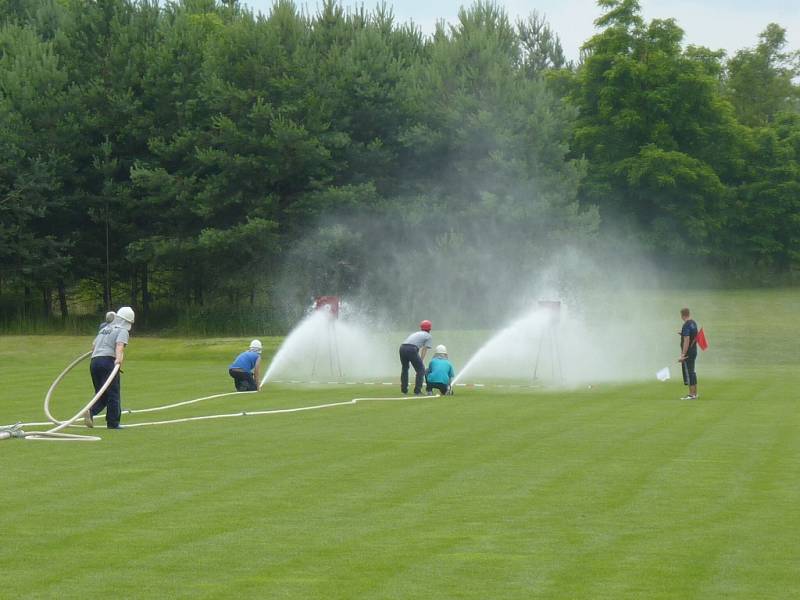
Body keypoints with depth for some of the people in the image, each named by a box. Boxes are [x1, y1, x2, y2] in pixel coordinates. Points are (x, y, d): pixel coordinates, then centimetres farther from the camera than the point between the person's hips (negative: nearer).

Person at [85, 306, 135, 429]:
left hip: (94, 361, 7)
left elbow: (94, 344, 34)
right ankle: (113, 423, -1)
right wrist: (119, 358, -35)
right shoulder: (123, 331, 2)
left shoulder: (105, 328, 25)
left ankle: (91, 411, -12)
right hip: (108, 361, -7)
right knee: (113, 393, -1)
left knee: (101, 394, 13)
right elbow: (120, 344, -18)